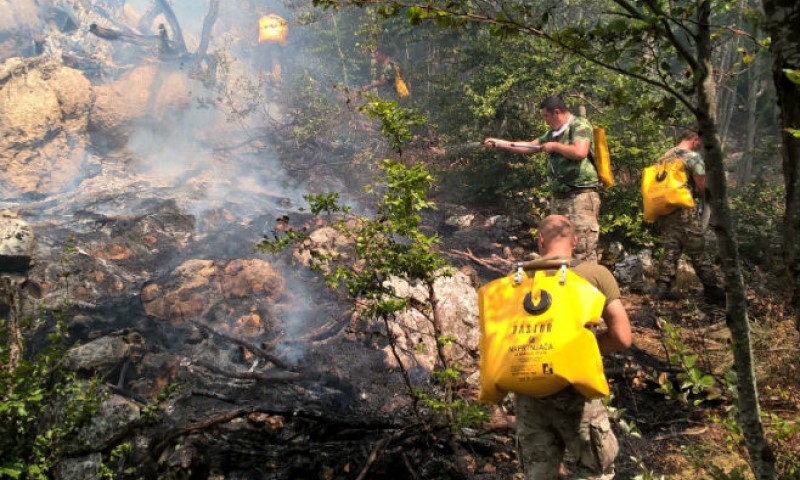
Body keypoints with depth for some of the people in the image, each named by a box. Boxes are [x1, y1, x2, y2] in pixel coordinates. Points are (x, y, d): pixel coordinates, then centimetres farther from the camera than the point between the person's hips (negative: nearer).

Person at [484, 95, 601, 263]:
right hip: (558, 198, 9)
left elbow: (580, 152, -25)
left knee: (583, 252, -11)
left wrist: (554, 146, -10)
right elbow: (529, 147, 25)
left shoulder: (580, 125, -8)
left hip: (580, 197, -9)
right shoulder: (554, 133, 17)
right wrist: (499, 143, 21)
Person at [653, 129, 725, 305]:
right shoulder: (693, 157, -8)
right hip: (684, 211, -6)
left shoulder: (665, 156, 12)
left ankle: (663, 288, 7)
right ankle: (713, 291, 7)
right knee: (698, 252, 0)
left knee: (671, 249, 11)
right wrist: (698, 193, 14)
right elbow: (702, 188, -9)